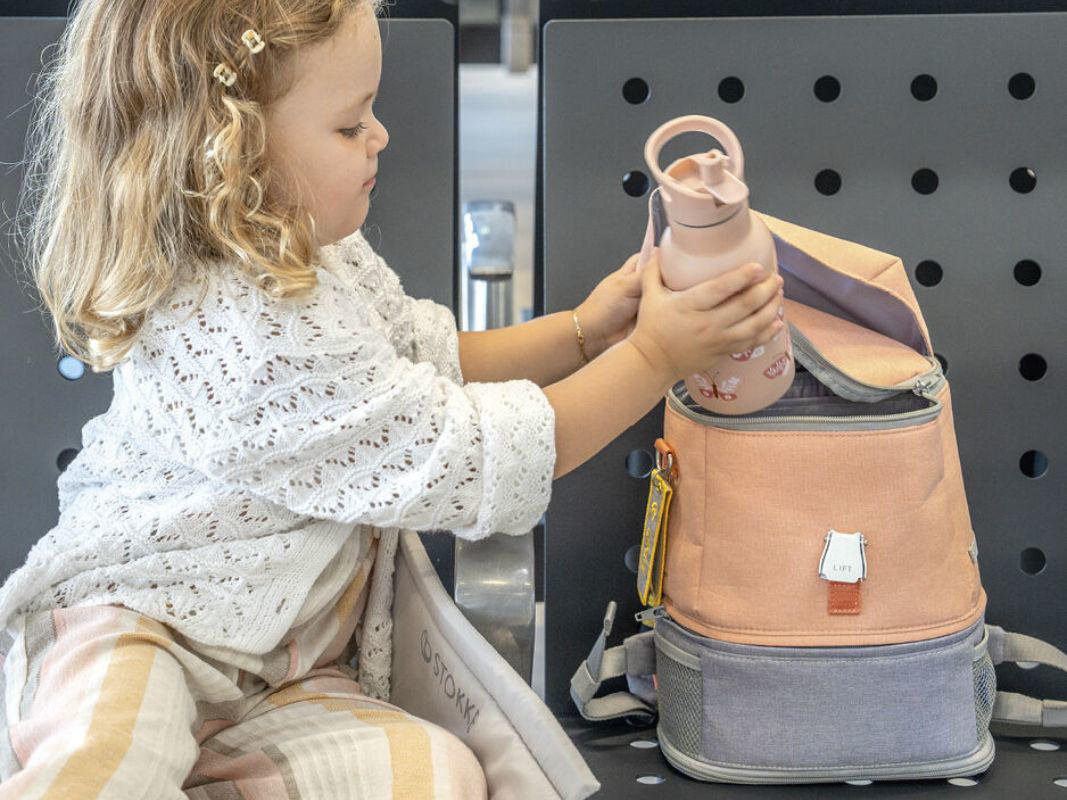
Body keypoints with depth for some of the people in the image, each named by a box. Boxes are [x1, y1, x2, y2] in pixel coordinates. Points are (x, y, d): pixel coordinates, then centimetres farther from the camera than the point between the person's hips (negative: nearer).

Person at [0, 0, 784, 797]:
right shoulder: (253, 342, -26)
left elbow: (432, 365, 22)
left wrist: (582, 332, 8)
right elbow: (466, 461, -21)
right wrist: (655, 357, -14)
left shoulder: (319, 255, 5)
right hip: (130, 638, -10)